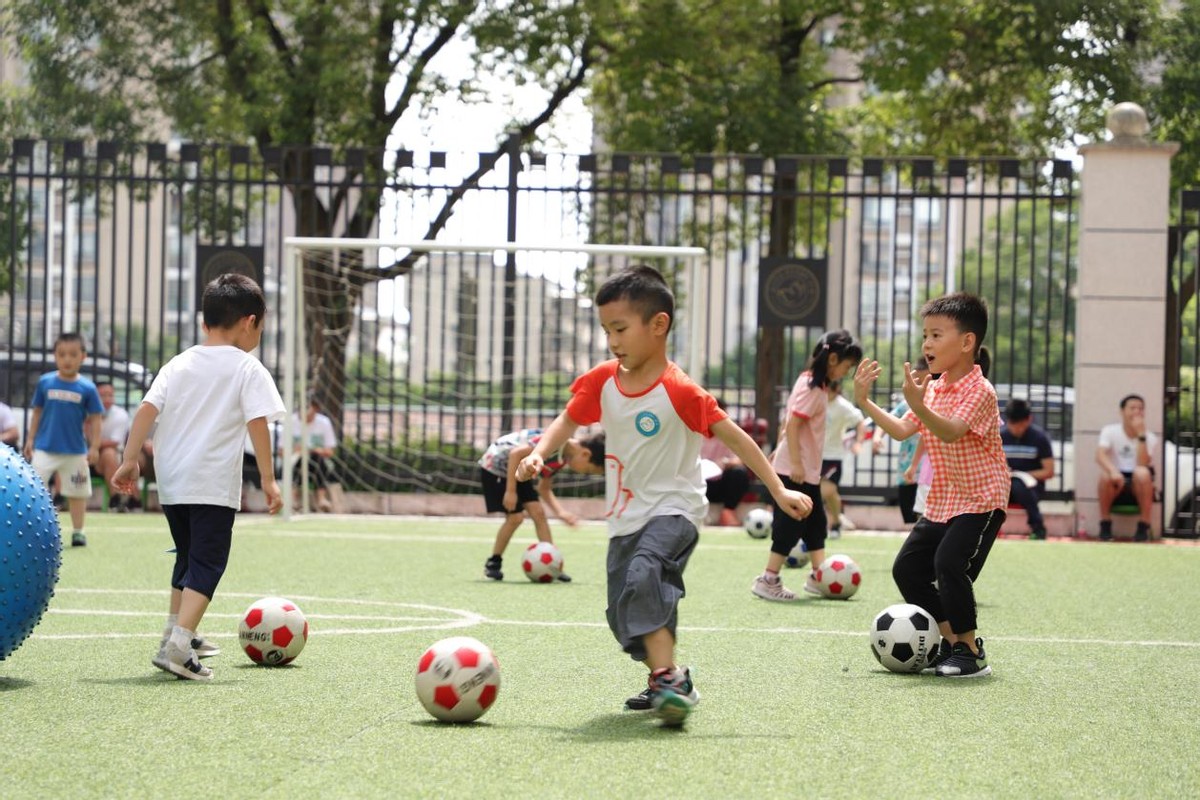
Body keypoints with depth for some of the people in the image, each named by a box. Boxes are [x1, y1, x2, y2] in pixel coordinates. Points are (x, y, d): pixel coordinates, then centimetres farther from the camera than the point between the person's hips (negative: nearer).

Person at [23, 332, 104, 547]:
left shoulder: (87, 388, -6)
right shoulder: (45, 382, -3)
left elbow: (94, 419, 0)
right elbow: (37, 412, 7)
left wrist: (94, 447, -3)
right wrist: (30, 439, 6)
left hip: (76, 451, 0)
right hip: (45, 448, 0)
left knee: (76, 492, 10)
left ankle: (78, 531, 23)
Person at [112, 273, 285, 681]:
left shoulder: (179, 364, 12)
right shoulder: (248, 368, -2)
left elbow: (147, 409, 2)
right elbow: (257, 422, -12)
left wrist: (130, 460, 3)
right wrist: (267, 477, -11)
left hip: (171, 483, 6)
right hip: (214, 486, -6)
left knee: (188, 558, 25)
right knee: (208, 564, -6)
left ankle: (178, 633, 37)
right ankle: (177, 647, -23)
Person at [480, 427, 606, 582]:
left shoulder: (563, 458, 0)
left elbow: (544, 489, 10)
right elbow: (516, 453, -32)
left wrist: (560, 512, -4)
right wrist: (510, 491, -27)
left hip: (516, 470, 9)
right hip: (495, 466, -9)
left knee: (538, 513, 0)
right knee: (515, 517, -11)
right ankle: (493, 563, 7)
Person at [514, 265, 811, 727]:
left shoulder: (679, 391, -17)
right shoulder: (601, 382, 0)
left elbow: (733, 437, -13)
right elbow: (568, 421, 9)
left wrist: (779, 490, -14)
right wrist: (538, 454, -12)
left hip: (674, 509, -7)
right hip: (625, 517, 7)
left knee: (643, 577, -34)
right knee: (623, 616, 13)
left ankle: (669, 678, -36)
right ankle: (664, 680, 35)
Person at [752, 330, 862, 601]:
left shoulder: (815, 383, 12)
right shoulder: (811, 386, -18)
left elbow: (790, 422, 19)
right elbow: (793, 424, -24)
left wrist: (781, 450, 25)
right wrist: (796, 463, -25)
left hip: (808, 471, 10)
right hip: (794, 471, -10)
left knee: (815, 523, 16)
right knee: (790, 525, -6)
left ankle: (818, 576, 23)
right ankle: (768, 580, -1)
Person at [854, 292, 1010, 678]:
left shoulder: (979, 391, -17)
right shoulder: (933, 389, 10)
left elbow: (951, 431, -32)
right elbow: (902, 431, 10)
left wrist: (918, 405, -49)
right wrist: (866, 403, 1)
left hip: (981, 501, -9)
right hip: (942, 502, 9)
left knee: (949, 563, -23)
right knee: (907, 568, 5)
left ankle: (971, 652, -9)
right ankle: (950, 641, 15)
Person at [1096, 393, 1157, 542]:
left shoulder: (1150, 438, -1)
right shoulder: (1110, 431, -3)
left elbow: (1142, 465, -18)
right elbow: (1100, 456, -21)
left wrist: (1141, 435, -22)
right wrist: (1113, 471, -42)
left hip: (1139, 488, 0)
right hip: (1115, 489, 0)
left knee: (1142, 473, -33)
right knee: (1106, 474, -34)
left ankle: (1143, 526, -21)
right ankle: (1105, 524, -15)